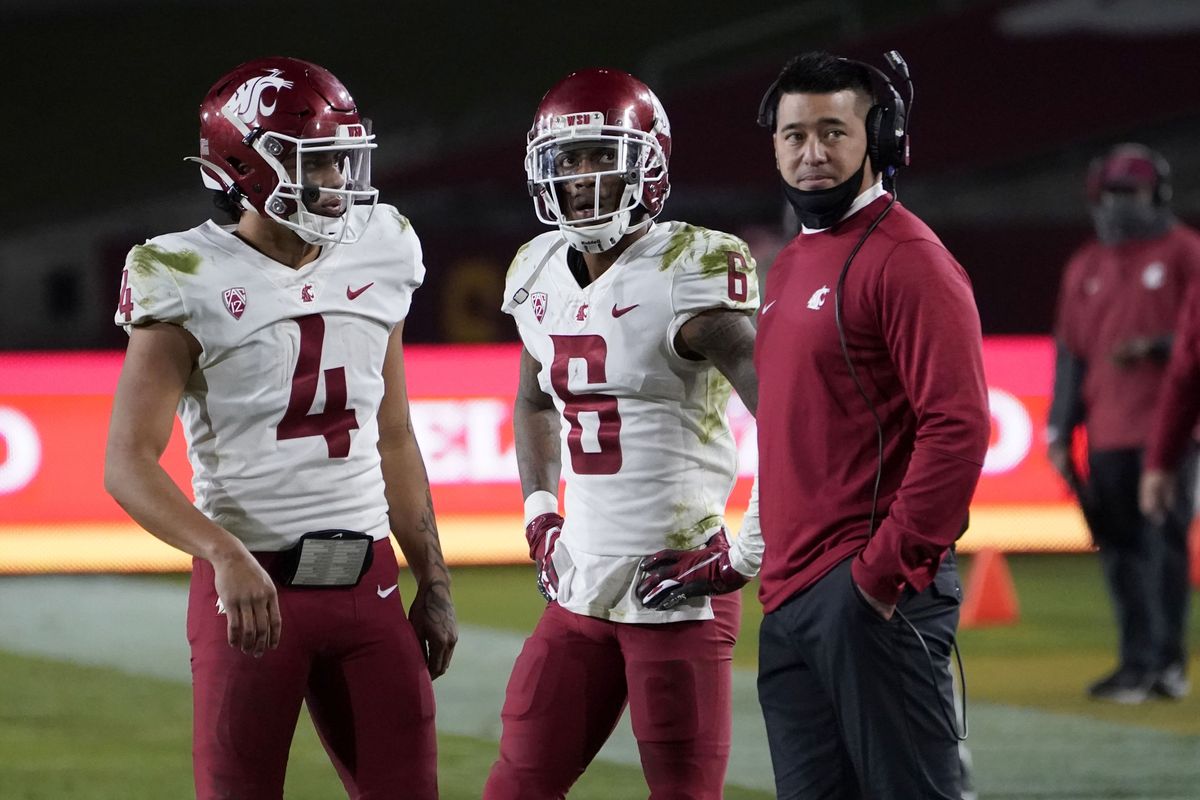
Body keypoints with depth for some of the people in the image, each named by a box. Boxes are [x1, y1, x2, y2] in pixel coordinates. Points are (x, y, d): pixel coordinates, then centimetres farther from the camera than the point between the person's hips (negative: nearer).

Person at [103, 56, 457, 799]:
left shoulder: (376, 259, 8)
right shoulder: (192, 283, -8)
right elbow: (129, 464, -13)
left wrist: (433, 582, 16)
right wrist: (226, 556, -28)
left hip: (366, 583, 5)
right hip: (253, 584, -5)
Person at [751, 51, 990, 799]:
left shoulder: (907, 261, -10)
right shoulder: (792, 266, 19)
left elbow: (956, 428, -18)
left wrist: (888, 568, -18)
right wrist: (780, 568, 16)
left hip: (872, 598, -9)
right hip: (790, 598, 9)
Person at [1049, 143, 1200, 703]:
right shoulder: (1085, 268, 17)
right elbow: (1071, 352, 17)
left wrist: (1155, 347, -19)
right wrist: (1060, 431, 13)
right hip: (1107, 435, 5)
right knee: (1119, 550, 3)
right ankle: (1137, 662, 8)